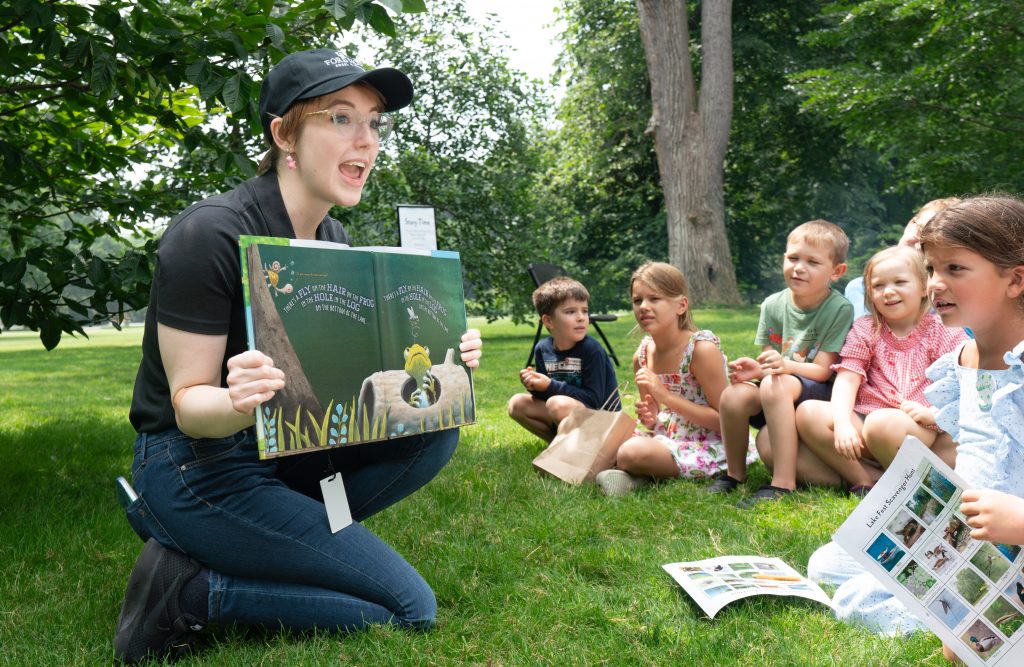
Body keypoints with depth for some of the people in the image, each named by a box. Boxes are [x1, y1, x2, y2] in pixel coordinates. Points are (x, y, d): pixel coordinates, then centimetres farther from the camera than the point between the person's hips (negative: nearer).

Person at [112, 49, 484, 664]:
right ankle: (188, 586, -5)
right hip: (194, 467, -8)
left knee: (435, 428, -10)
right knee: (410, 607, -12)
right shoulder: (211, 234, -20)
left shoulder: (336, 243, 3)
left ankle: (279, 537, -5)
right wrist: (237, 404, -39)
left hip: (283, 448, 8)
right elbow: (188, 404, -16)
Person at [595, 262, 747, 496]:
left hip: (707, 448, -7)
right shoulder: (642, 355, 4)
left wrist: (665, 396, -22)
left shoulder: (702, 348, -16)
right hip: (666, 439, 7)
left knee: (631, 452, -30)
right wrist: (650, 418, -8)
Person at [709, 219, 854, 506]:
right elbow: (767, 361, 5)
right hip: (778, 398, 5)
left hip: (819, 393, -5)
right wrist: (756, 368, -20)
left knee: (776, 385, -36)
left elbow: (822, 370, -15)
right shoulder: (773, 305, 2)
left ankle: (783, 484, -30)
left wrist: (787, 366, -34)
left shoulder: (839, 309, -12)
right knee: (733, 394, -26)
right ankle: (734, 473, -1)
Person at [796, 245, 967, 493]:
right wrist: (842, 423, -18)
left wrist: (934, 413, -20)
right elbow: (847, 379, -1)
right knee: (808, 413, -21)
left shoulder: (943, 331, 6)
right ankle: (866, 479, -22)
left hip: (918, 429, -3)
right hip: (863, 421, 3)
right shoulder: (864, 330, 11)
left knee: (882, 422, -38)